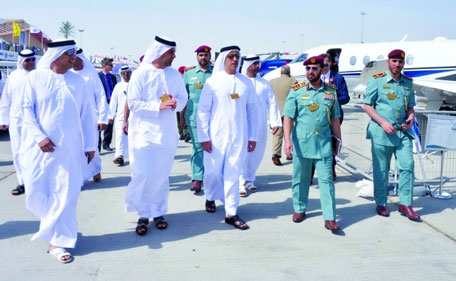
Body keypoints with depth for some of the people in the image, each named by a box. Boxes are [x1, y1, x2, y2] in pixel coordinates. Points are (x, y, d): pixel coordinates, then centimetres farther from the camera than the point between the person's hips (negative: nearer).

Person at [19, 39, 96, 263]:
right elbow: (27, 110, -2)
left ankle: (57, 241, 8)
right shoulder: (35, 77, 0)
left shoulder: (77, 81, 6)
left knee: (65, 194, -1)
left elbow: (86, 115, 8)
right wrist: (39, 137, -14)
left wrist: (90, 144, 5)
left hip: (69, 148, 1)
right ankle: (56, 226, 31)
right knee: (36, 192, 4)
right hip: (40, 146, -1)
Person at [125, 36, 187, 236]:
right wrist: (159, 106, -19)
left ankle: (158, 212, 21)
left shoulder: (174, 74, 7)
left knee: (162, 174, 8)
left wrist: (175, 103, -13)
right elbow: (133, 103, -10)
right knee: (143, 174, -6)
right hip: (144, 132, -4)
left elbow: (183, 99, 10)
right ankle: (144, 214, 8)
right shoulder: (140, 74, -6)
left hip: (167, 133, 4)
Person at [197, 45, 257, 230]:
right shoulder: (212, 81, -2)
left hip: (239, 137, 2)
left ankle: (231, 213, 9)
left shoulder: (246, 83, 6)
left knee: (233, 174, 2)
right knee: (213, 170, 8)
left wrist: (252, 137, 8)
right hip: (216, 136, -1)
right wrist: (203, 137, -6)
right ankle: (210, 197, 37)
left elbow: (251, 110, 11)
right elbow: (203, 110, -2)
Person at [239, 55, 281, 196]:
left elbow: (272, 103, 10)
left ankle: (249, 179, 23)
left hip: (260, 125, 3)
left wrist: (275, 121, 1)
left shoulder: (264, 83, 11)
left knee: (257, 154, 8)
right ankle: (241, 183, 0)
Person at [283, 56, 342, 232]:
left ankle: (330, 218, 0)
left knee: (326, 180, -2)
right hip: (301, 143, -1)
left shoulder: (331, 91, 7)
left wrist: (338, 141, 14)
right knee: (300, 179, 10)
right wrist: (287, 140, -14)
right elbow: (288, 117, -4)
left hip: (324, 144, 1)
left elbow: (335, 119, 14)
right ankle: (299, 209, 28)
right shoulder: (297, 90, 0)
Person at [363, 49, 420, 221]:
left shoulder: (408, 83, 11)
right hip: (381, 132, -4)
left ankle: (405, 204, 8)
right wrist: (383, 123, -14)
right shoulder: (377, 80, -2)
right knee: (381, 169, 4)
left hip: (403, 131, 4)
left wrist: (411, 118, -4)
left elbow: (410, 107, 19)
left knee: (407, 166, -3)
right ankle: (381, 204, 19)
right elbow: (367, 105, -4)